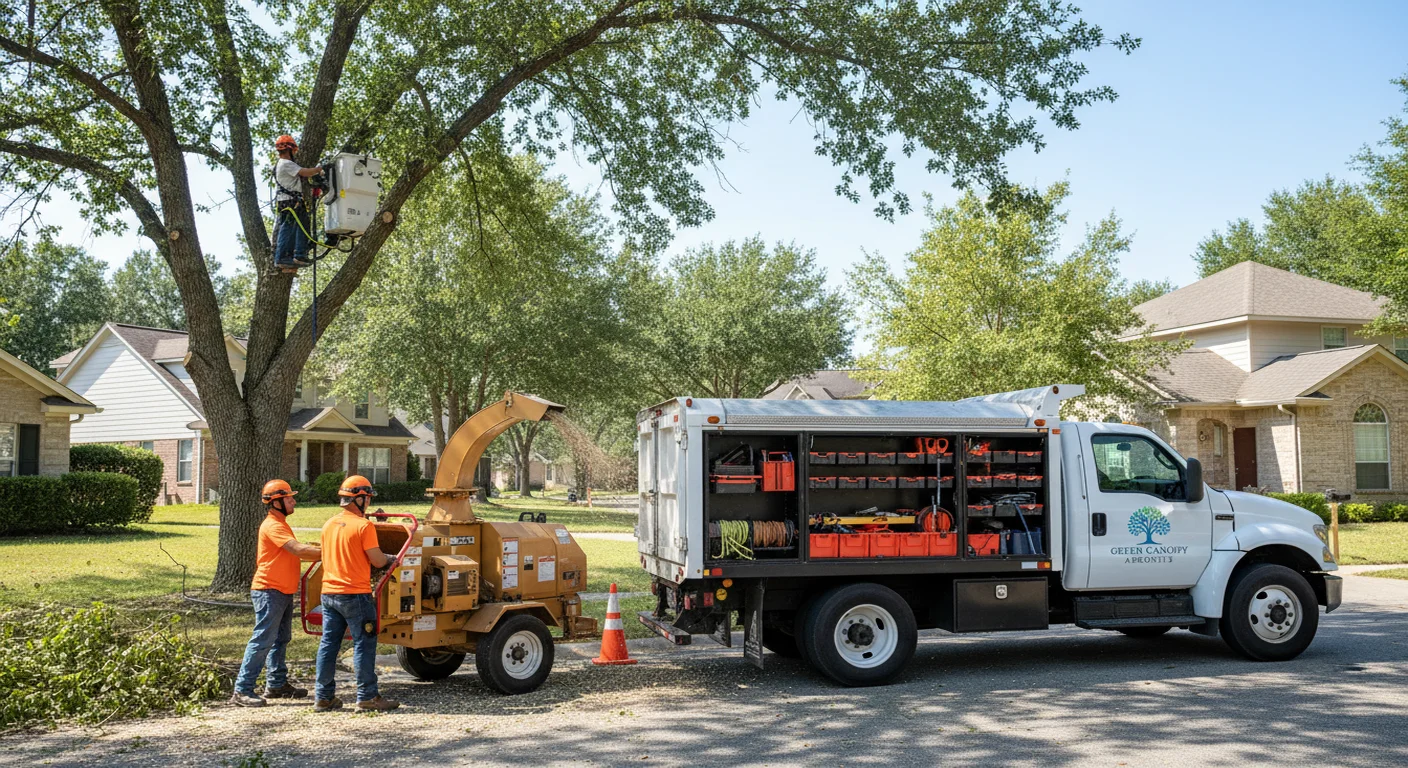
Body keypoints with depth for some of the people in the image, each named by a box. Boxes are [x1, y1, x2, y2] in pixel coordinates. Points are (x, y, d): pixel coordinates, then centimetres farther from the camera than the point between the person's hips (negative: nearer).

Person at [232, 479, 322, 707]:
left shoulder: (281, 525, 17)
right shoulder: (272, 526, -17)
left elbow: (293, 554, 18)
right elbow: (298, 549, -27)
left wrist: (321, 553, 10)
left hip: (283, 592, 11)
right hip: (269, 592, -10)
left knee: (281, 639, 15)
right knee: (263, 640, -10)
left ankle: (276, 684, 24)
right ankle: (242, 690, -6)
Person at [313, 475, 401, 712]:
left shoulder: (329, 525, 10)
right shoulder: (363, 526, -13)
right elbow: (377, 561, -12)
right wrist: (391, 560, 10)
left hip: (329, 592, 7)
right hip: (355, 594, -7)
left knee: (328, 644, 11)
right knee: (363, 644, 1)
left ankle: (323, 697, 15)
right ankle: (367, 696, 4)